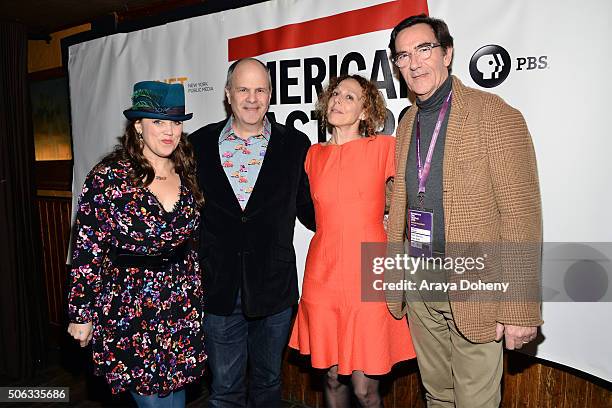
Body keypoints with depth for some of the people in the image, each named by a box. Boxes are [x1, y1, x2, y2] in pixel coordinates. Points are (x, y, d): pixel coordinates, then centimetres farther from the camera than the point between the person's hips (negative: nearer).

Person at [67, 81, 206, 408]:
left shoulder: (186, 174, 1)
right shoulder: (108, 177, -14)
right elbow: (87, 252, -10)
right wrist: (80, 314, -6)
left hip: (183, 308, 5)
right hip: (129, 311, -4)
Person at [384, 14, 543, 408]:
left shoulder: (495, 116, -11)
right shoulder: (407, 123, 9)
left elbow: (521, 218, -15)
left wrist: (520, 310, -16)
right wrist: (394, 279, 10)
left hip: (473, 292, -5)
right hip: (419, 289, 6)